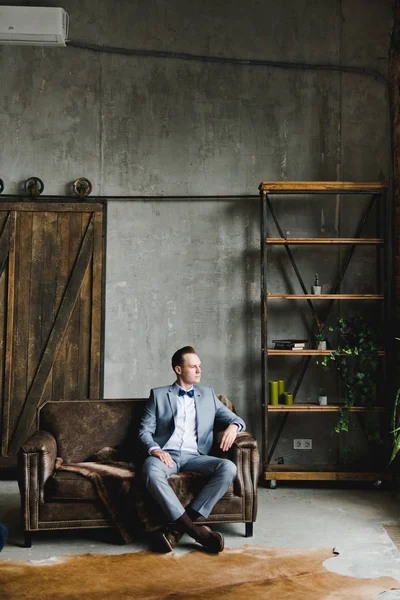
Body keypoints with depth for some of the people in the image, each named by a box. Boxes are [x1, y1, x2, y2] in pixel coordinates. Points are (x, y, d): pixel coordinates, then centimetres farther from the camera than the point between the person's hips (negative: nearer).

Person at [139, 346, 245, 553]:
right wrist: (154, 449, -14)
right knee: (151, 470, -37)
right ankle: (194, 529, -31)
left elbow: (235, 419, 20)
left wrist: (233, 426, -6)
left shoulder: (208, 394, 21)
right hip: (166, 455, -2)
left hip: (194, 456, 3)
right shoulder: (158, 394, 14)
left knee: (228, 468, -28)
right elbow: (145, 430, 8)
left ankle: (178, 527, -26)